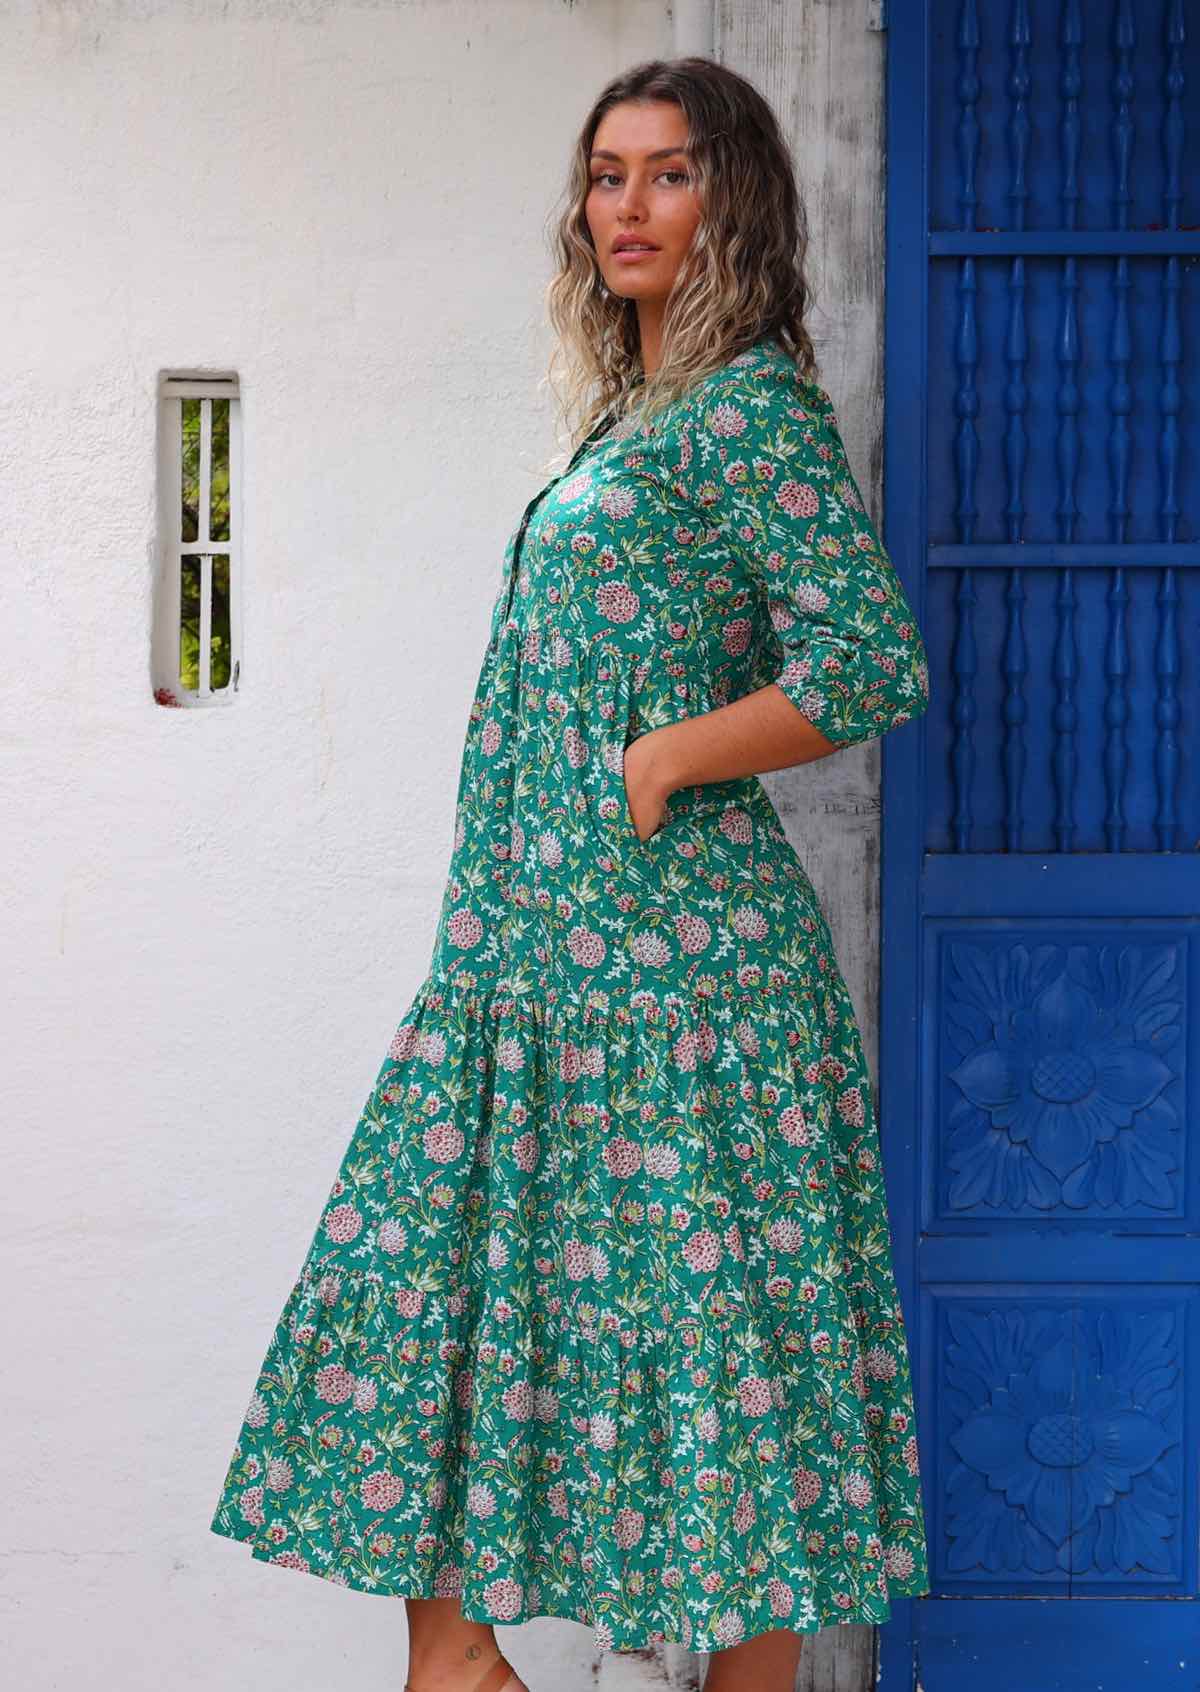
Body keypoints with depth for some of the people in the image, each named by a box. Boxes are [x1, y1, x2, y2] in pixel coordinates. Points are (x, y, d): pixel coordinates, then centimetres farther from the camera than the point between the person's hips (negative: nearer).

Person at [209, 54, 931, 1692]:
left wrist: (654, 767, -12)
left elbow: (873, 665, -19)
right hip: (530, 947, 10)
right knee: (431, 1258, 10)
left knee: (711, 1316, 0)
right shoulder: (635, 415, 18)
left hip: (671, 949, -10)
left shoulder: (749, 405, -9)